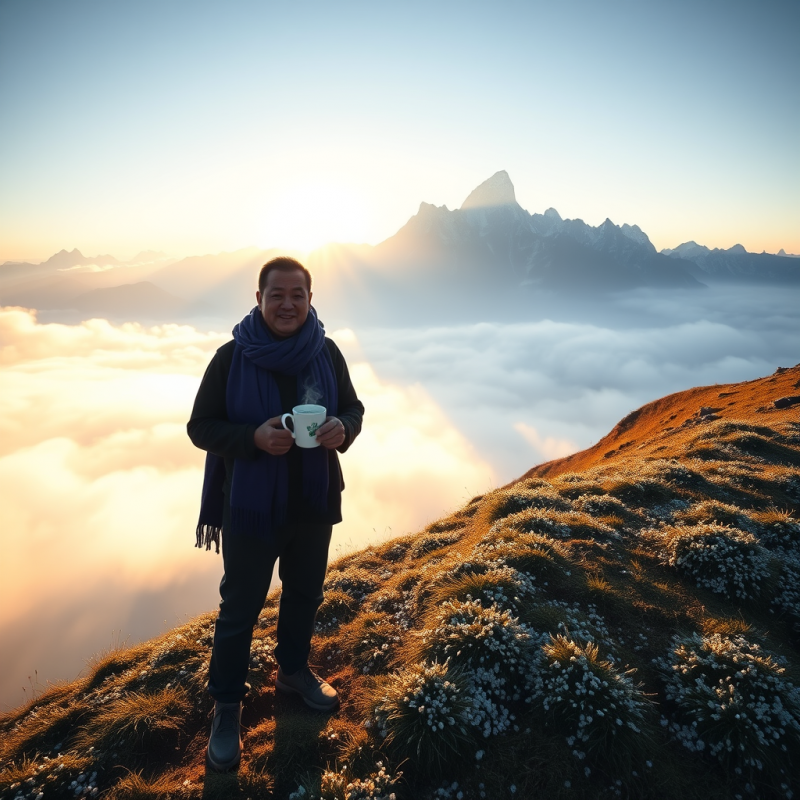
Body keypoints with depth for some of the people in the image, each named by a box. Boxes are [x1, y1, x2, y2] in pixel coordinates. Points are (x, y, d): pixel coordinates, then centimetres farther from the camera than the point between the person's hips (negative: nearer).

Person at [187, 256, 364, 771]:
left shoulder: (326, 353, -6)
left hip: (315, 505, 4)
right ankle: (227, 708, 31)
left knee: (305, 594, 22)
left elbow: (353, 408, 4)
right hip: (251, 508, -3)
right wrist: (254, 438, -27)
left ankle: (294, 671, 48)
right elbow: (201, 427, -10)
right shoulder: (232, 357, -14)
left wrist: (343, 429, -19)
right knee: (240, 609, 9)